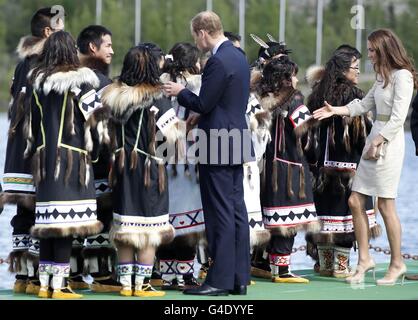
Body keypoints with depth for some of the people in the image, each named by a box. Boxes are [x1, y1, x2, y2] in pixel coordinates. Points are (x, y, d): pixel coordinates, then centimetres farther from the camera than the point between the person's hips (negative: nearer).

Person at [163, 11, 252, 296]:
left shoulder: (218, 62, -18)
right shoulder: (239, 57, 12)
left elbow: (203, 105, -18)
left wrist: (181, 92, -1)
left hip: (217, 147, -10)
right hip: (236, 144, 10)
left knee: (221, 214, -6)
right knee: (237, 210, 10)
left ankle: (220, 280, -3)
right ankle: (240, 277, 13)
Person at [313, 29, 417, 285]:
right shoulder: (383, 76, 17)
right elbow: (365, 104, 24)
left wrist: (377, 142, -16)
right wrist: (336, 110, 15)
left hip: (389, 143, -9)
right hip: (374, 139, 9)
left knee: (386, 205, -4)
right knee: (355, 201, 5)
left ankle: (397, 264, 6)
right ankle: (364, 259, 12)